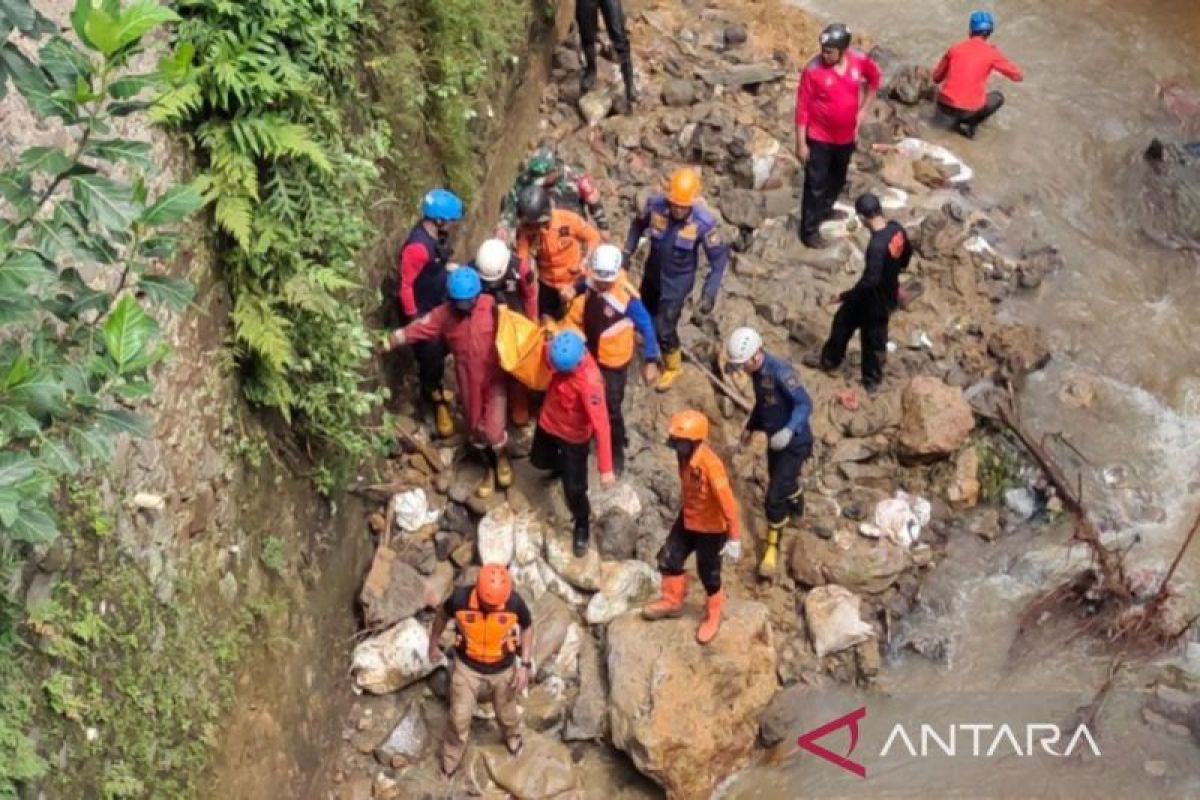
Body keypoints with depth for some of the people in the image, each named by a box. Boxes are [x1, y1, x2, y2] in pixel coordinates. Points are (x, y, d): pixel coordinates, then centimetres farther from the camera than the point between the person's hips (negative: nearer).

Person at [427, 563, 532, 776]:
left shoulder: (515, 603, -30)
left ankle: (512, 737, 59)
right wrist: (433, 644, 9)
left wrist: (525, 665, -12)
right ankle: (451, 758, 42)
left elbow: (527, 627, -8)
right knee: (459, 718, 13)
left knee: (506, 714, 24)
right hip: (467, 667, 0)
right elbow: (443, 615, -7)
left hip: (502, 670, 1)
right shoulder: (459, 599, -31)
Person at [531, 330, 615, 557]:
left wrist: (605, 468, -37)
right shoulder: (561, 354, -23)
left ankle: (582, 525, 34)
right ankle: (563, 466, 63)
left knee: (573, 489, 4)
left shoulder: (590, 381, -40)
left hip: (574, 436, -6)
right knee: (539, 461, 29)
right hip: (548, 422, 6)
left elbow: (600, 425, -38)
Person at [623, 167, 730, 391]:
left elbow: (719, 256, -19)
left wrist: (710, 293, -22)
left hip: (678, 281, -4)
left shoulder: (704, 222, -31)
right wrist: (627, 254, 1)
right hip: (652, 273, 4)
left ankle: (672, 366, 29)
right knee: (645, 317, 25)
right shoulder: (655, 205, -24)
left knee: (664, 328, -2)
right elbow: (638, 225, -1)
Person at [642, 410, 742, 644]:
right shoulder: (684, 455, -10)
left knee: (708, 575, 11)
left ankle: (713, 616, 35)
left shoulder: (710, 464, -35)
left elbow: (727, 501, -30)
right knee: (668, 558, 15)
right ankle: (672, 601, 39)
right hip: (687, 519, 7)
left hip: (711, 528, -7)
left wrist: (734, 538, -27)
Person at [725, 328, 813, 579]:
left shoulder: (780, 371, -28)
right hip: (774, 439, 8)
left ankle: (772, 549, 6)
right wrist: (751, 427, 25)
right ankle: (797, 510, 57)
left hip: (794, 443, -8)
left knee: (775, 497, -7)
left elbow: (804, 403, -31)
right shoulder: (757, 372, -1)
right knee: (784, 482, 28)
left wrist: (789, 430, -45)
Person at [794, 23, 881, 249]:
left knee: (838, 179, 24)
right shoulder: (813, 70, -24)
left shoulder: (860, 60, -14)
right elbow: (802, 108, -17)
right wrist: (801, 143, -15)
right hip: (819, 137, -5)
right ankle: (809, 230, 17)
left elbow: (874, 78, 9)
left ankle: (825, 209, 49)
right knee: (815, 185, 4)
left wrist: (864, 109, 5)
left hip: (846, 135, 5)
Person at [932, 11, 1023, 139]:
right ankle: (971, 123, 5)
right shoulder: (991, 53, -1)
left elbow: (936, 78, 15)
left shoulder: (955, 48, 6)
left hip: (944, 107, 3)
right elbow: (1018, 76, 9)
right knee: (998, 98, 26)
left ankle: (958, 119, 13)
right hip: (968, 110, -3)